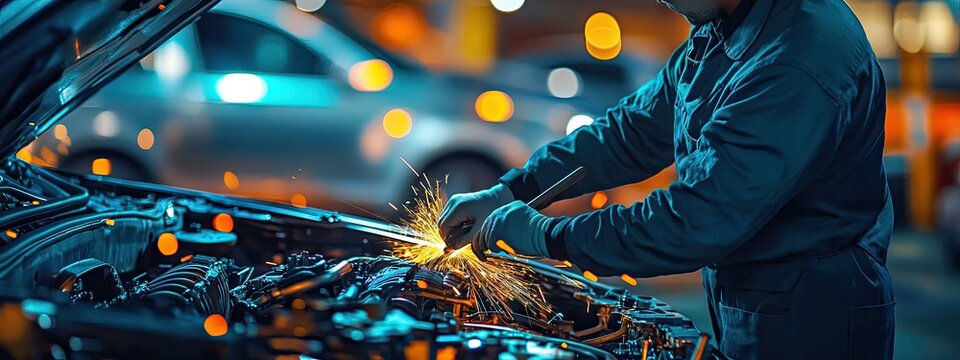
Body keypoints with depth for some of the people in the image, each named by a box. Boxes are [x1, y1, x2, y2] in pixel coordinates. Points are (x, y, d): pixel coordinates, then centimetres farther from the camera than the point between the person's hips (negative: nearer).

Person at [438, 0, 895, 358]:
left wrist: (548, 236, -20)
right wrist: (510, 191, 1)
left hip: (810, 319, -8)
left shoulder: (797, 68, -29)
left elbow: (697, 223, -29)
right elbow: (634, 130, 9)